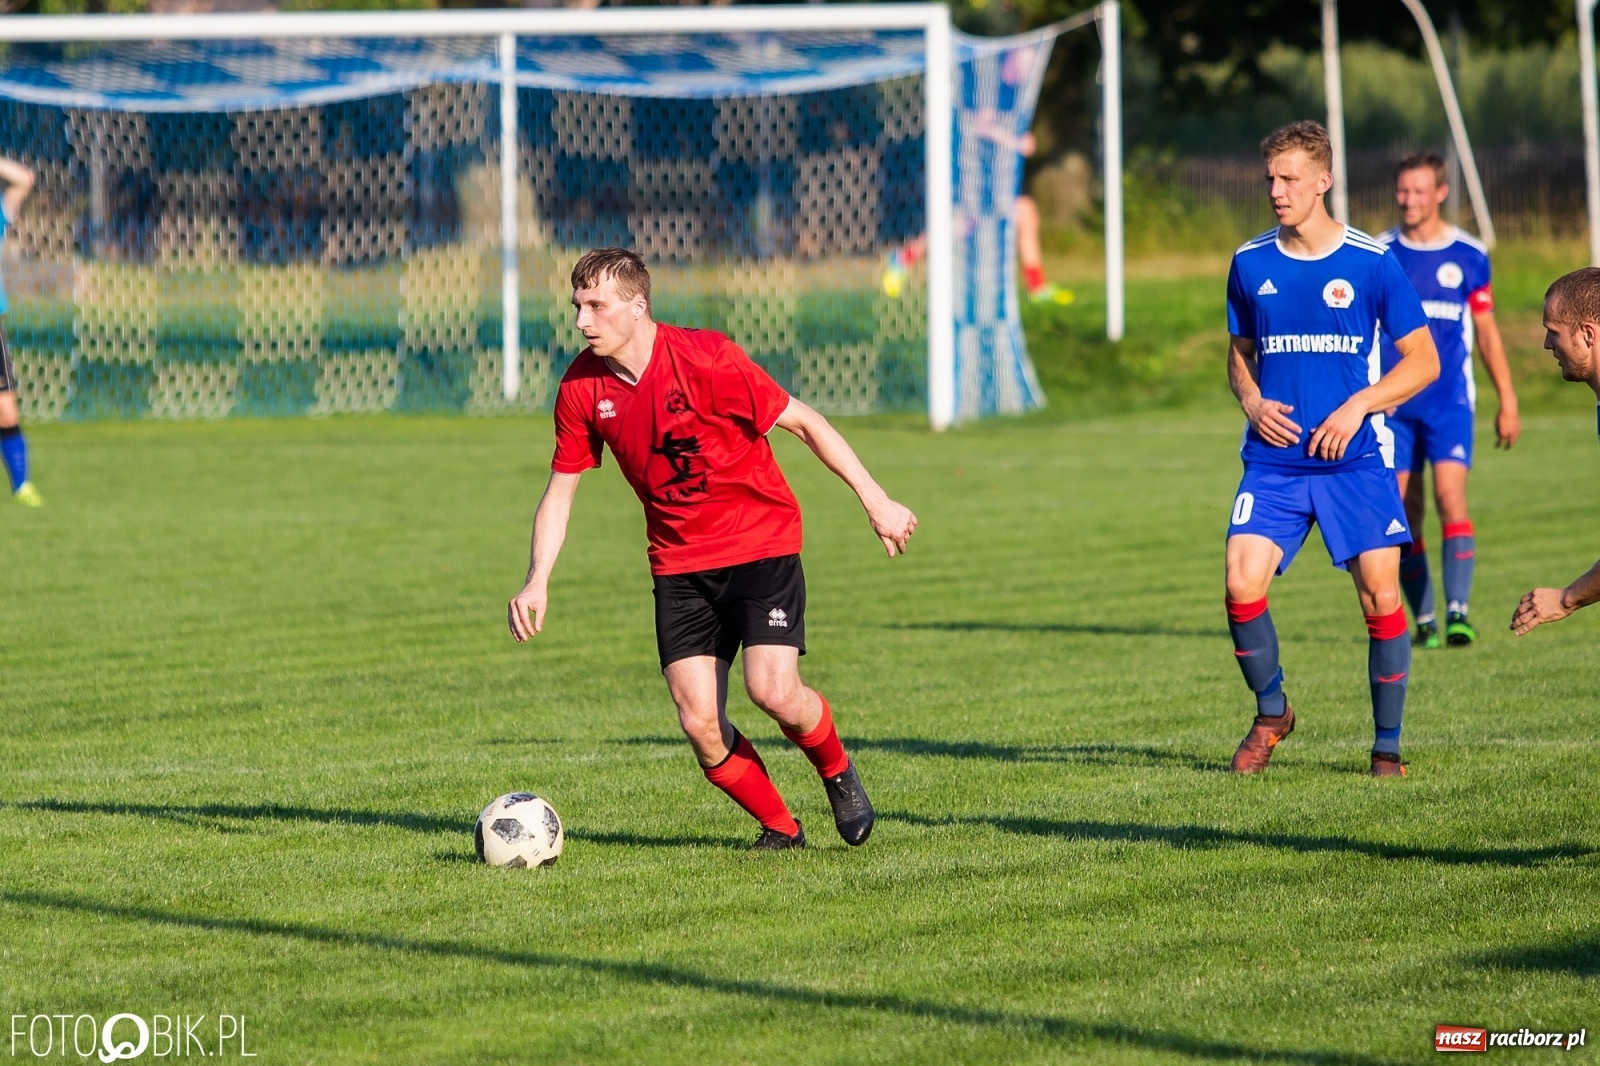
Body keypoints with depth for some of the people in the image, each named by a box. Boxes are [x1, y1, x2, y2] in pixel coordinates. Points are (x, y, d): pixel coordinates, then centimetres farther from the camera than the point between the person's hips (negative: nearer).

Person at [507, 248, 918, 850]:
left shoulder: (705, 359, -19)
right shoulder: (581, 388, -5)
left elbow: (803, 422, -10)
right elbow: (560, 492, 5)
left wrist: (874, 500, -9)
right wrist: (537, 581, -9)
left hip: (760, 544, -4)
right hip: (678, 563, 4)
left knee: (773, 690, -20)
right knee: (699, 725, -8)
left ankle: (837, 772, 13)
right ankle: (779, 826, 16)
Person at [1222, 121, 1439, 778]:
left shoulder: (1371, 263, -2)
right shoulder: (1250, 264, 7)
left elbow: (1423, 360, 1)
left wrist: (1358, 405, -12)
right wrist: (1252, 403, 0)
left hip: (1356, 460, -2)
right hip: (1273, 461, 2)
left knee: (1381, 597, -6)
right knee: (1242, 583, -14)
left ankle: (1387, 745, 10)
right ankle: (1271, 712, 10)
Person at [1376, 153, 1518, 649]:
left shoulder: (1469, 256, 4)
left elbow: (1486, 332, 11)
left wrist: (1507, 402, 10)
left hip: (1450, 402, -1)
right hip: (1393, 406, 1)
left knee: (1451, 498, -17)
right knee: (1402, 512, 0)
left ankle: (1458, 612, -20)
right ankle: (1423, 620, 8)